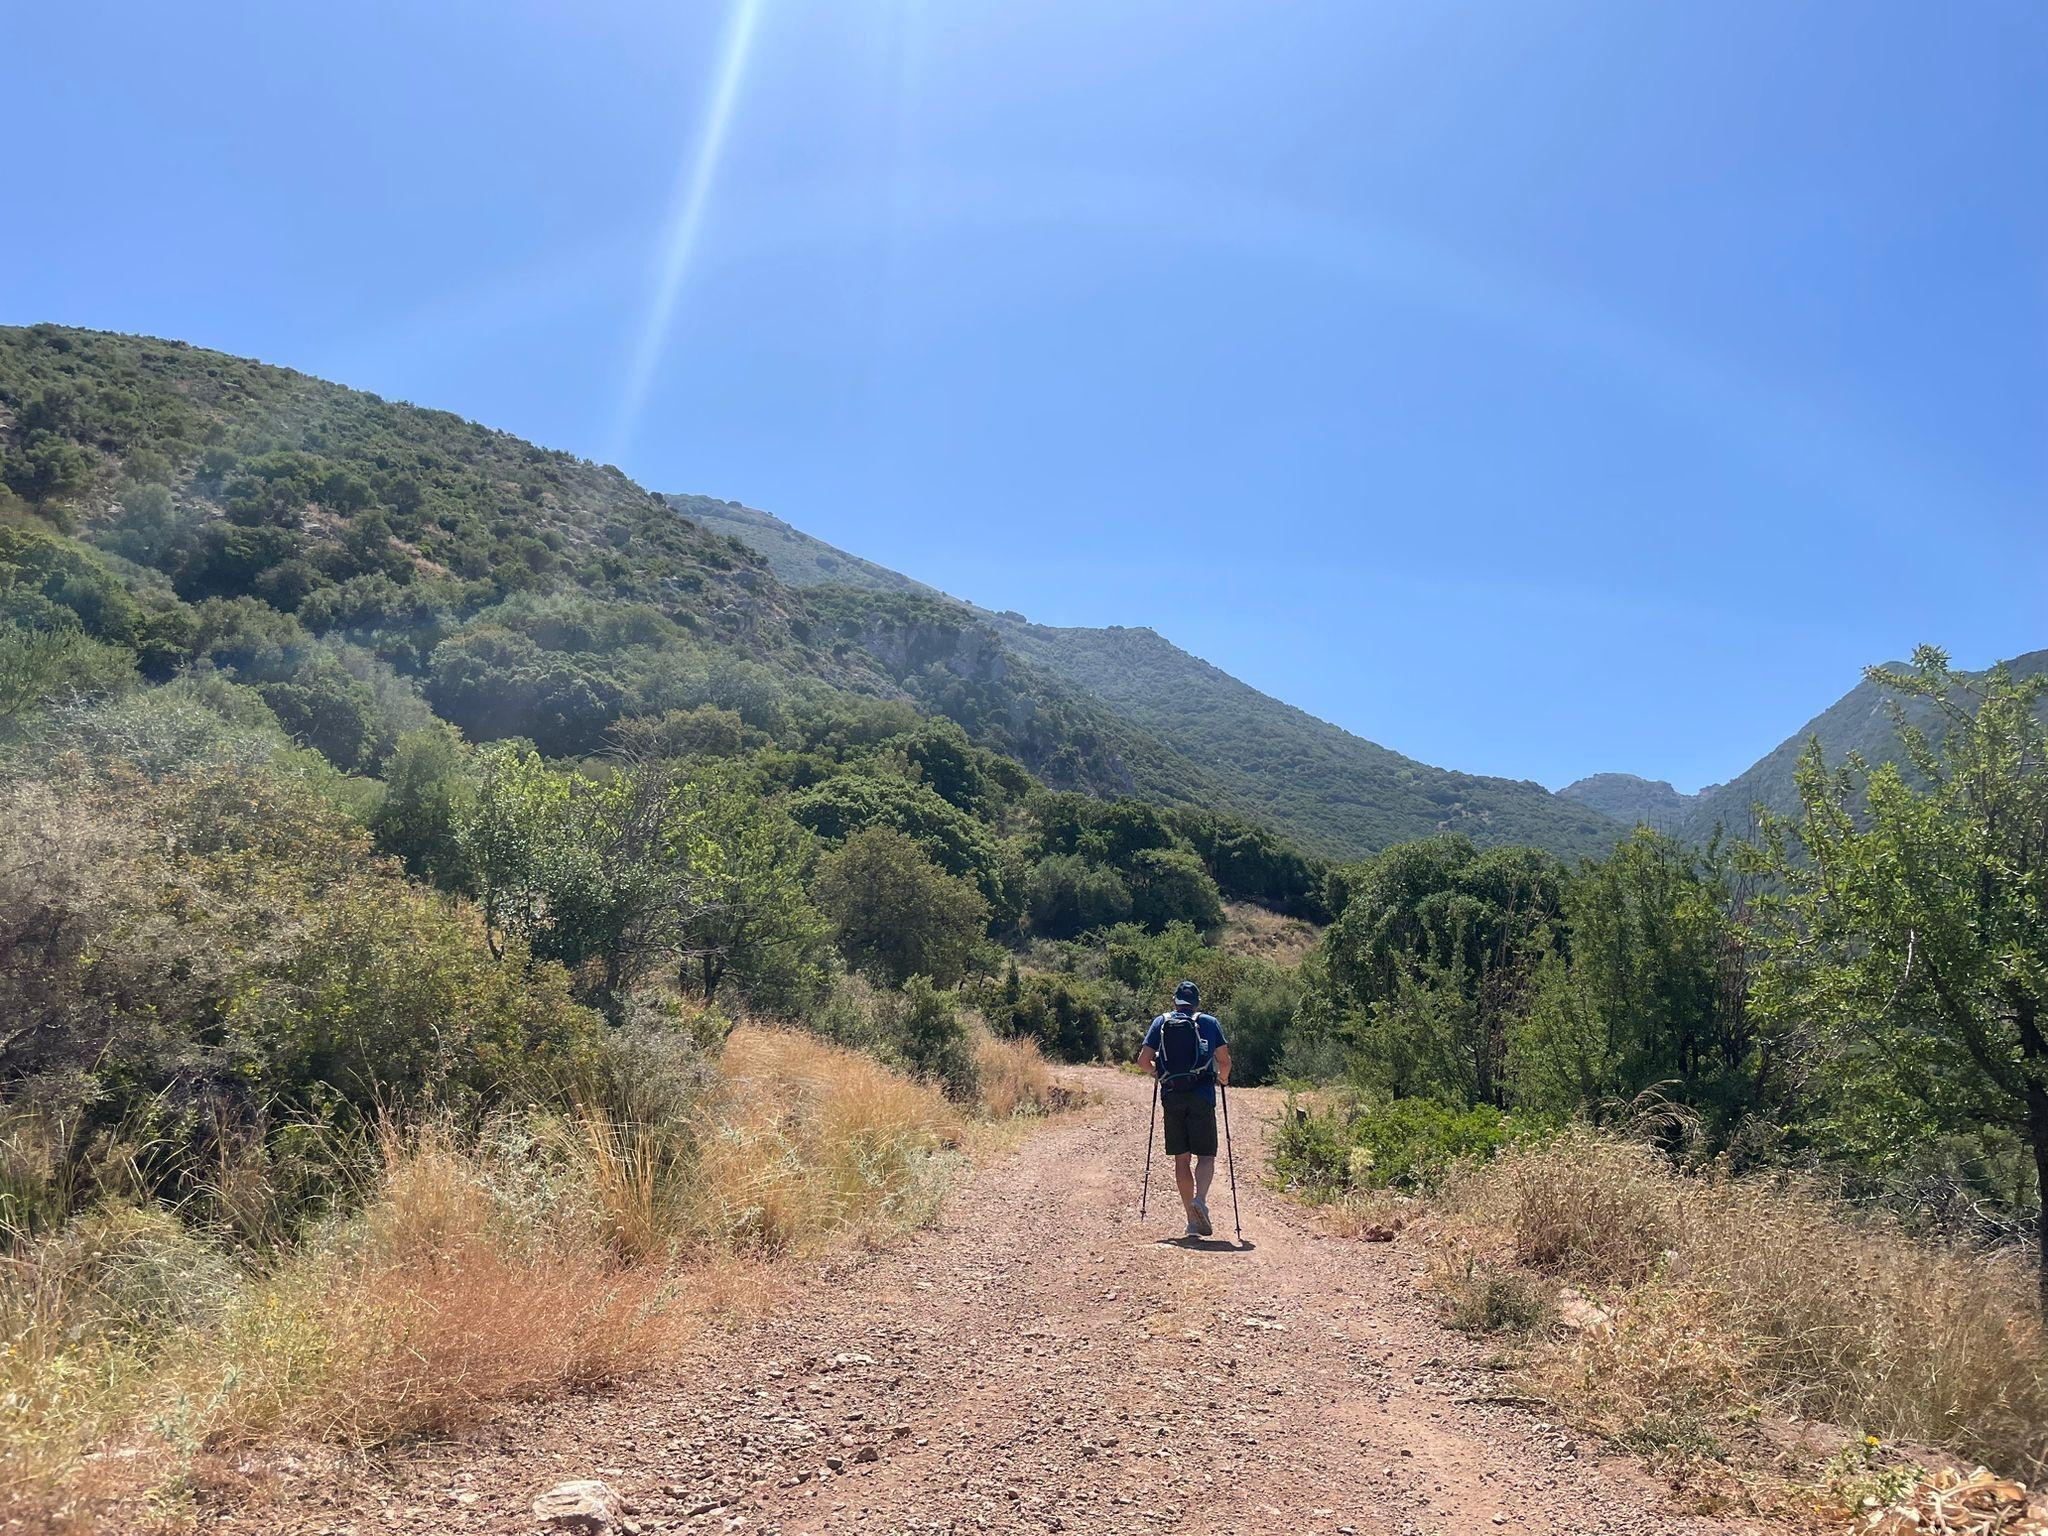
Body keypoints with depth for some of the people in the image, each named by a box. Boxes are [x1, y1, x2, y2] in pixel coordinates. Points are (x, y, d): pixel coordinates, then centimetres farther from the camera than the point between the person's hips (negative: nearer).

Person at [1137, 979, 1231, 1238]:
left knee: (1181, 1159, 9)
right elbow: (1224, 1061, 1)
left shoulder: (1161, 1022, 8)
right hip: (1202, 1096, -2)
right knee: (1206, 1156, 4)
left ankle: (1192, 1220, 9)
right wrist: (1222, 1079, 22)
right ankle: (1200, 1200, -23)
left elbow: (1143, 1061, 3)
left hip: (1171, 1097, 2)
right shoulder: (1210, 1022, 5)